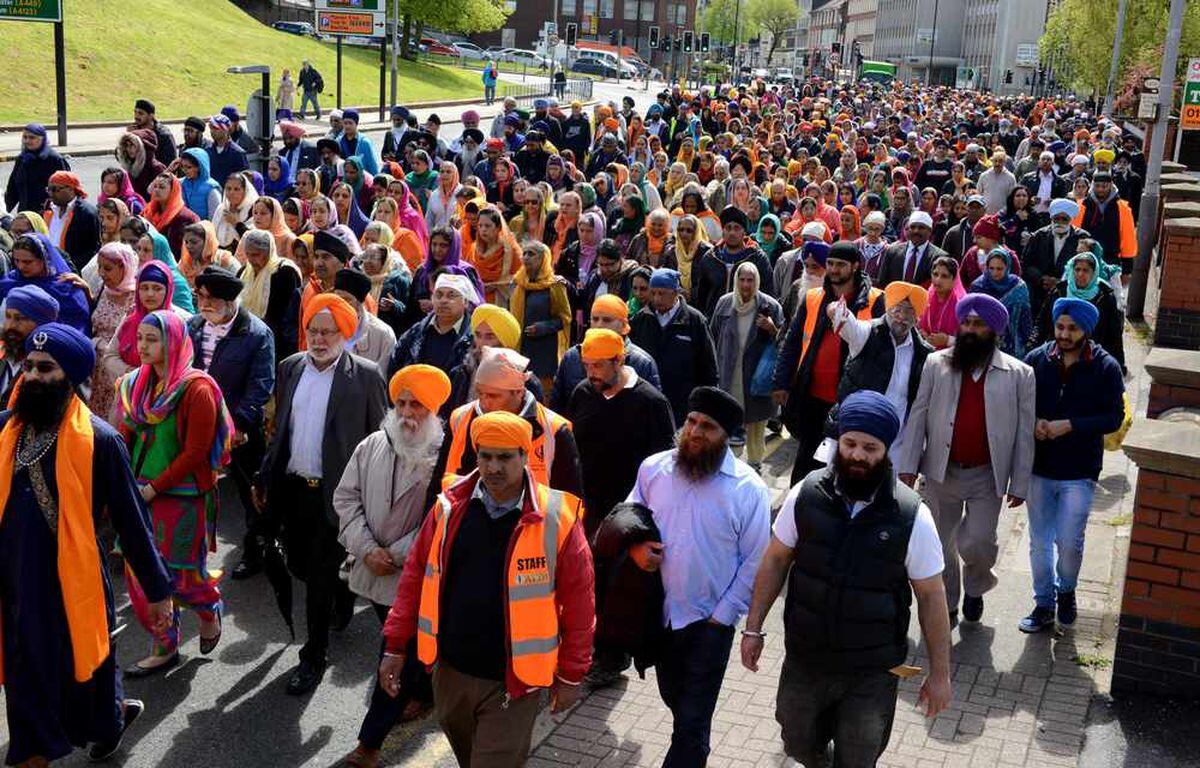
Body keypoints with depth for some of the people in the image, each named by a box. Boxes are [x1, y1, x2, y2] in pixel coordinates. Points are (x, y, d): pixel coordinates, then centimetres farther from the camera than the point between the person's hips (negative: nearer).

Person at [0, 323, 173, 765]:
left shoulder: (99, 440, -15)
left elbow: (131, 519, -10)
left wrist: (157, 589, -5)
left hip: (72, 582, -4)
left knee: (85, 669, 15)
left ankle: (108, 724, 46)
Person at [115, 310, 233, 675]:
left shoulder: (196, 389, -13)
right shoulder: (136, 384, 7)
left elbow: (195, 452, -15)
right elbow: (126, 438, 11)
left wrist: (154, 487, -15)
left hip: (181, 496, -6)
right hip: (139, 494, 6)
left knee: (180, 576, 0)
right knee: (140, 574, 7)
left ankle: (210, 608, 33)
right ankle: (163, 648, 22)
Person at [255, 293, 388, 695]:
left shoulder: (365, 375, -9)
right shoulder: (291, 368, 6)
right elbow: (279, 430, 12)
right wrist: (264, 479, 10)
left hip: (336, 493, -5)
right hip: (293, 488, 5)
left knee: (321, 575, 0)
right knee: (300, 566, 16)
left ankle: (314, 657, 16)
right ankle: (343, 594, 47)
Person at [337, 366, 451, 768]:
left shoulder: (445, 456, -16)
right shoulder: (371, 446, 1)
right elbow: (346, 498, 3)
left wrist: (396, 554, -15)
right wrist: (368, 550, -9)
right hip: (374, 570, 5)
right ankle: (422, 692, 48)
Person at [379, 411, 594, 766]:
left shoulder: (556, 519, -13)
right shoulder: (449, 507, -3)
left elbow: (578, 603, -7)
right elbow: (415, 577, 6)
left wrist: (570, 675, -3)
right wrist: (395, 645, 4)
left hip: (513, 683, -4)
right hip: (450, 671, 4)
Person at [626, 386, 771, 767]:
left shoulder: (748, 489, -16)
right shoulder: (653, 468, -5)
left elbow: (754, 562, -11)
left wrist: (723, 615, -11)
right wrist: (635, 545, -10)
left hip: (710, 621, -5)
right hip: (659, 611, 5)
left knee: (693, 719, 3)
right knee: (672, 696, 26)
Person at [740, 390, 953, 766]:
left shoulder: (912, 516, -17)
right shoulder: (806, 494, -12)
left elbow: (931, 596, -8)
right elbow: (776, 560, 1)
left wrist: (939, 674, -3)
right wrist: (753, 627, 3)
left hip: (873, 672, -2)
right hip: (804, 659, 2)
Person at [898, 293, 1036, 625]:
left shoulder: (1018, 374, -4)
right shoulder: (936, 364, -1)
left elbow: (1024, 432, -2)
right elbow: (918, 416, 0)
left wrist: (1019, 483, -3)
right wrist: (907, 465, -5)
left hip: (987, 476, -2)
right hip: (942, 472, 2)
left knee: (976, 543, -6)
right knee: (941, 545, 13)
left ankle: (975, 588, 27)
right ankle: (945, 605, 34)